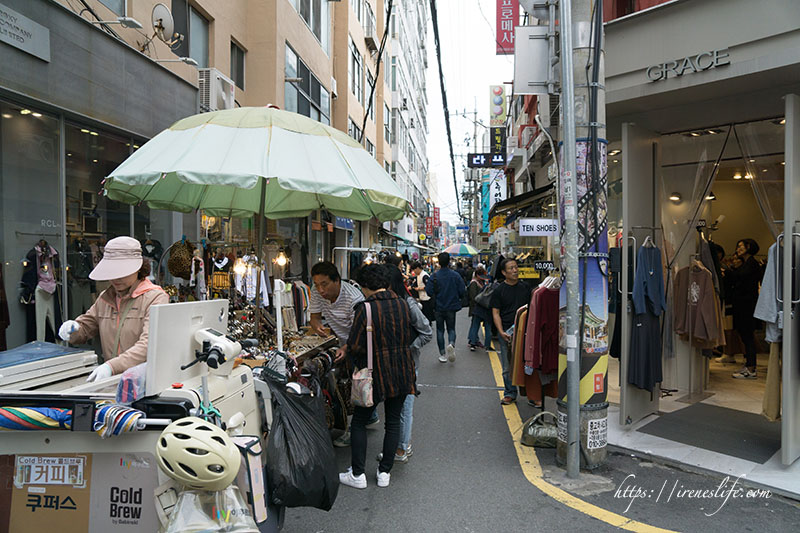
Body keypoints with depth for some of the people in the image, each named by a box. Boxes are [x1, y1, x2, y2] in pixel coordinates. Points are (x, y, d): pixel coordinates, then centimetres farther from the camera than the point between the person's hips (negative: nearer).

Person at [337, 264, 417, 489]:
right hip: (401, 373, 5)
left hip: (376, 373, -5)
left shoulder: (365, 308, -17)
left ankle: (357, 474, 17)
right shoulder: (402, 304, 0)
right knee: (393, 421, 15)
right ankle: (384, 472, 23)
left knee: (359, 422, 12)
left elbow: (355, 346, -16)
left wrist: (347, 352, 6)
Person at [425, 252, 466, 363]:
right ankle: (451, 344, -15)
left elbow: (428, 291, -13)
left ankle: (442, 354, 12)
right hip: (451, 307, 0)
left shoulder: (434, 276, -11)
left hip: (438, 307, 0)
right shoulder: (456, 276, -8)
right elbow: (462, 291, -7)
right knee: (451, 328, 14)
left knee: (440, 330, 11)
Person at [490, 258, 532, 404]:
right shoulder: (499, 291, 0)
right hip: (507, 333, -2)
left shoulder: (526, 287, 9)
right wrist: (501, 332, -12)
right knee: (508, 366, 3)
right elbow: (496, 313, -1)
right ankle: (510, 393, 15)